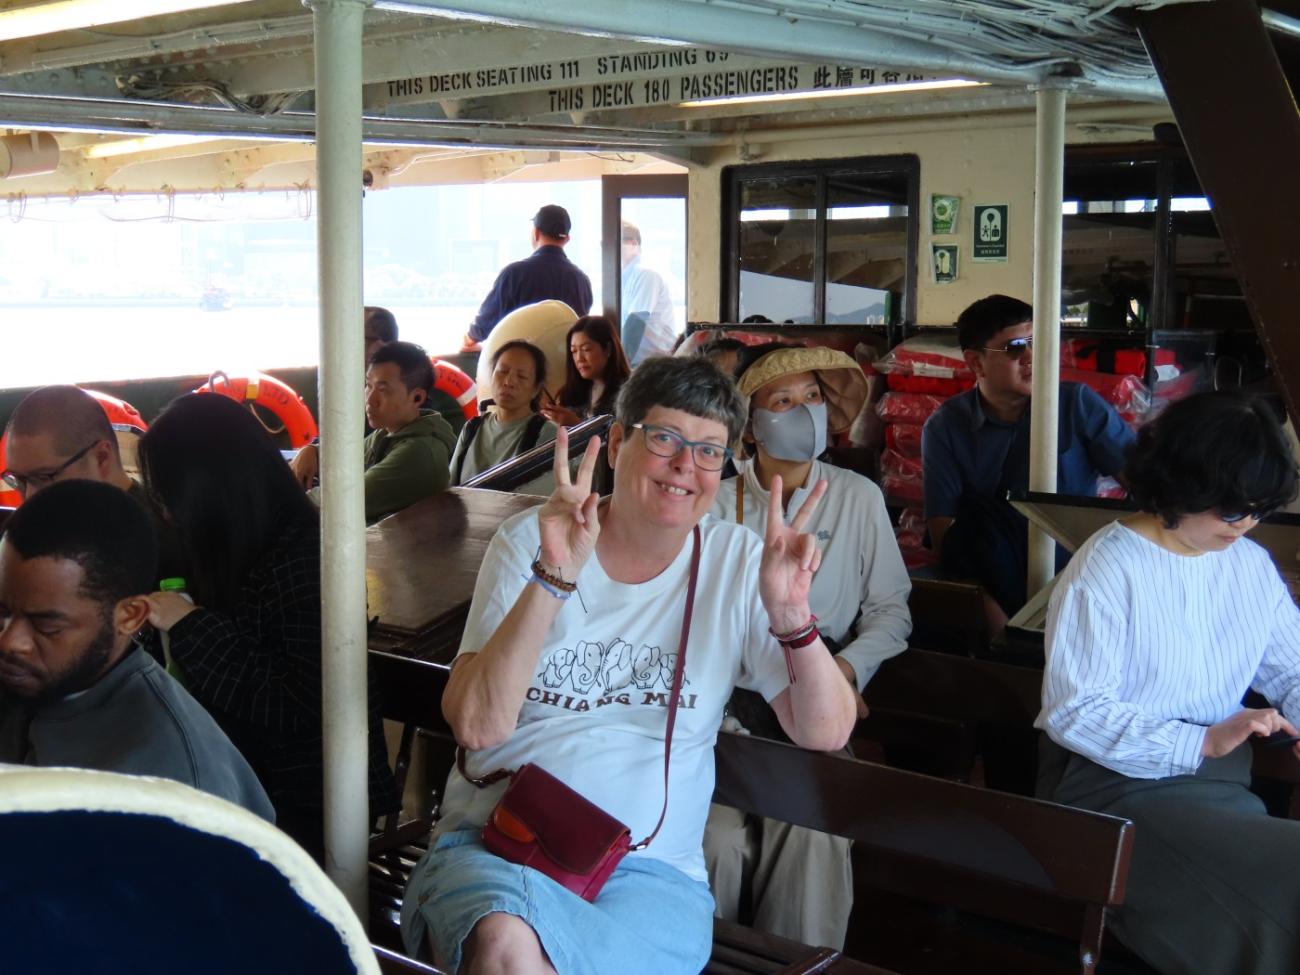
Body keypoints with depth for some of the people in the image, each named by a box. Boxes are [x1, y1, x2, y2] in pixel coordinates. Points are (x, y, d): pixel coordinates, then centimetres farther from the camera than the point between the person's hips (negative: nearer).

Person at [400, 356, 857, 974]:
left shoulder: (739, 563, 5)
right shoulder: (529, 542, 1)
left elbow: (825, 733, 0)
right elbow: (476, 726, -12)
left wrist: (793, 618, -18)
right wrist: (553, 579, -22)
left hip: (650, 869, 1)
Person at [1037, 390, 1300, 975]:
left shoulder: (1253, 565, 9)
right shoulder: (1108, 569, -12)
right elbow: (1073, 712, -17)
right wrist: (1202, 742, -25)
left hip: (1220, 780, 6)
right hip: (1115, 783, -6)